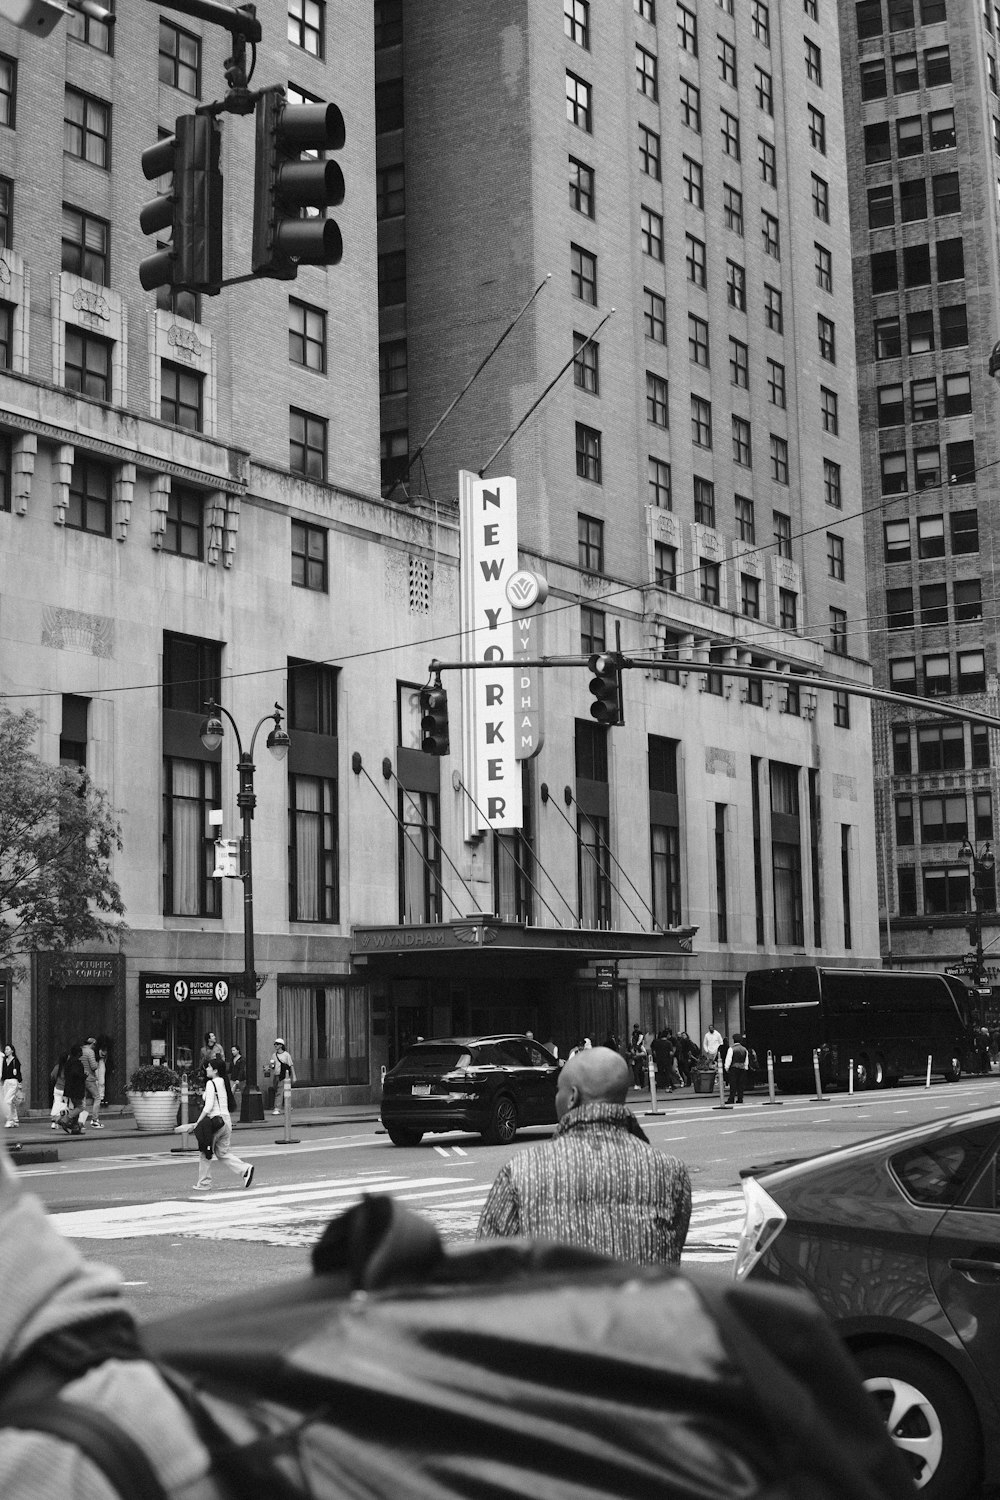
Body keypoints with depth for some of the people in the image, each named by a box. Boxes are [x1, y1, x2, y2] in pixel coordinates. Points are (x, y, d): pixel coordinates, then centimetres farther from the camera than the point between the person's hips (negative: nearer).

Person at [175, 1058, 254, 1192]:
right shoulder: (223, 1082, 12)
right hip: (226, 1119, 8)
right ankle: (245, 1169, 0)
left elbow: (209, 1106, -17)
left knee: (205, 1153, 6)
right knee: (223, 1153, 15)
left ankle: (204, 1183, 12)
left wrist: (198, 1122, -11)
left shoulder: (211, 1083, -12)